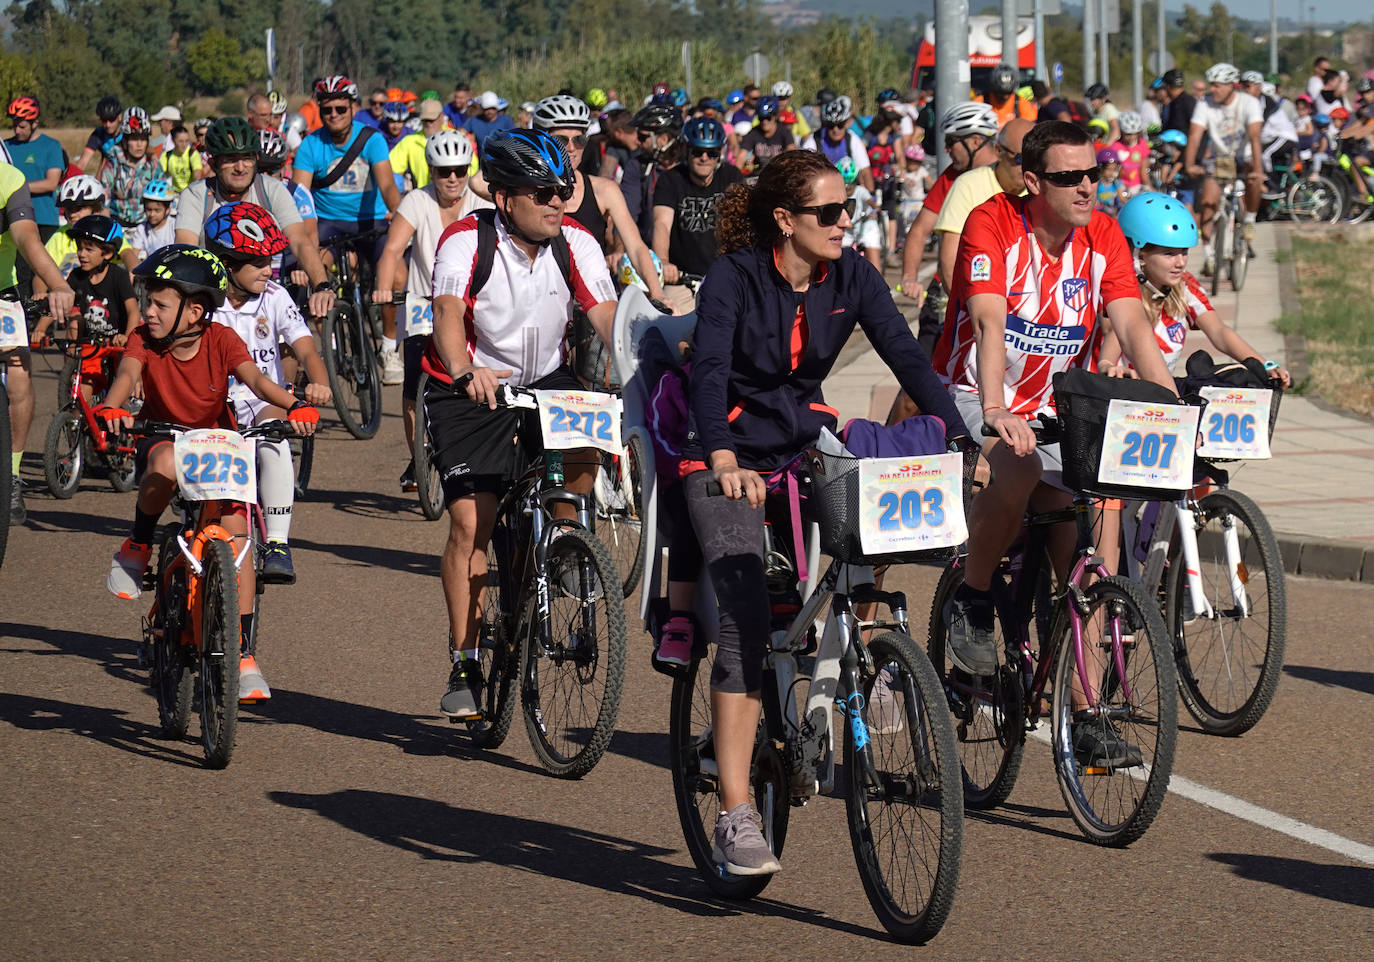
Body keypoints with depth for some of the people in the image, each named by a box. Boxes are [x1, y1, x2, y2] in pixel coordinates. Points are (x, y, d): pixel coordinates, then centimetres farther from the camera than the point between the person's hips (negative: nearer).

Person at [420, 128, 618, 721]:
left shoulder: (576, 244, -10)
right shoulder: (465, 243, -20)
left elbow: (606, 316, -20)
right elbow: (448, 314, -35)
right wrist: (466, 374, -54)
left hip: (545, 380, 3)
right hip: (469, 390, -3)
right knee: (471, 521, -13)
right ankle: (464, 666, -5)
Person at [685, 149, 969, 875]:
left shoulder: (850, 277, -4)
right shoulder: (735, 276, -17)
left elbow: (907, 356, -10)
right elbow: (709, 370, -31)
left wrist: (959, 440, -24)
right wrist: (725, 459, -48)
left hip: (808, 449, 5)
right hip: (732, 460, -5)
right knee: (747, 618, -20)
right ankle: (735, 817, -21)